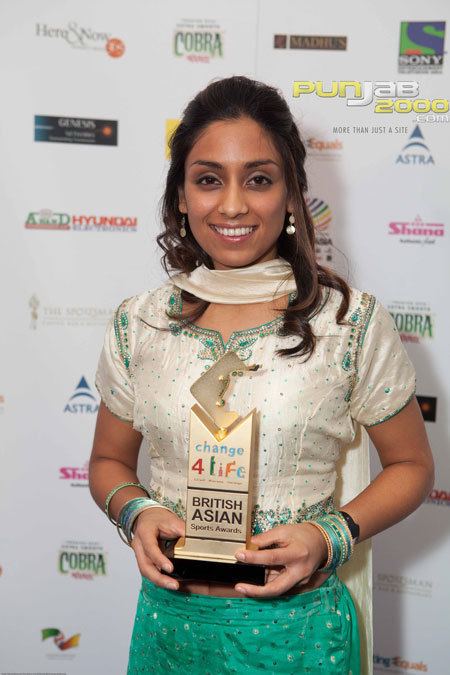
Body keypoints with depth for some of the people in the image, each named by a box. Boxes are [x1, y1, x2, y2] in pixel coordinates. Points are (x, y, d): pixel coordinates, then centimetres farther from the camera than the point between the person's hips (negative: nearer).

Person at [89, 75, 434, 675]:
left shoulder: (353, 322, -11)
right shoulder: (138, 324, -4)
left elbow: (411, 465, -1)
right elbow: (108, 460, 9)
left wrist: (330, 536, -16)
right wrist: (135, 512, -12)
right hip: (170, 619, 3)